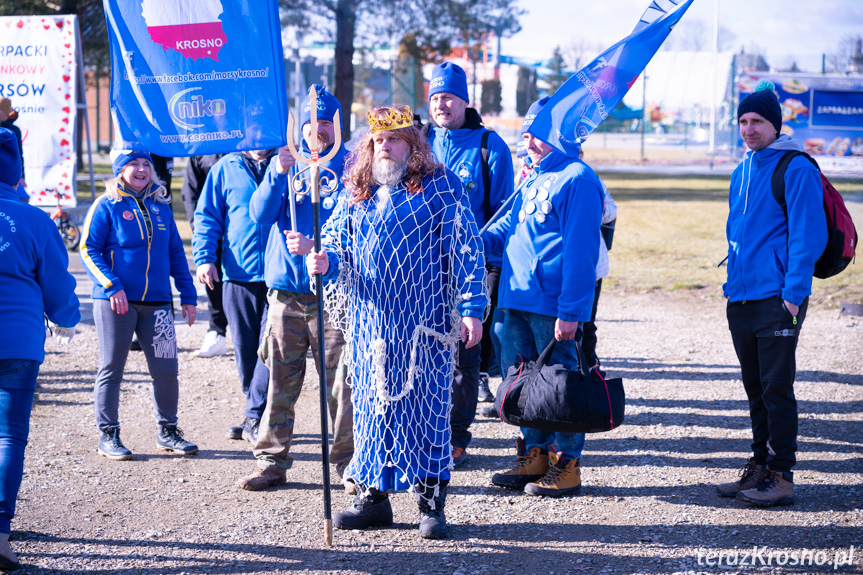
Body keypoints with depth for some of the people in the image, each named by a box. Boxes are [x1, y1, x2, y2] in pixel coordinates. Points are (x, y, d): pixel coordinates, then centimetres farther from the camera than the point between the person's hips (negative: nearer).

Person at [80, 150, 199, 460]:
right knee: (111, 369, 2)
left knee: (166, 369, 1)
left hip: (156, 302, 4)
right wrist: (112, 286, -16)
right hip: (115, 302, -4)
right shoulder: (106, 206, 0)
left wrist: (188, 295, 13)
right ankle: (108, 435, 12)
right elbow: (89, 250, -4)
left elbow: (176, 254, 18)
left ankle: (167, 431, 16)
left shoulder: (160, 207, 14)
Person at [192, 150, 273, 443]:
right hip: (238, 275, 2)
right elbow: (207, 217, 8)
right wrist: (204, 257, -3)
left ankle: (254, 418, -4)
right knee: (245, 349, 8)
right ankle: (258, 416, 21)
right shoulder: (226, 169, 9)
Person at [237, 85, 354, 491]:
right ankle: (272, 461, 12)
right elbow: (259, 214, 1)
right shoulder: (285, 163, 12)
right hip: (285, 290, 2)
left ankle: (348, 463, 5)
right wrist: (278, 174, -13)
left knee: (341, 382, -4)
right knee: (280, 381, 5)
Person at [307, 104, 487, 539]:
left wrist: (472, 308, -10)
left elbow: (466, 249, -3)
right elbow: (337, 240, 18)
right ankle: (372, 496, 17)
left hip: (422, 319, -5)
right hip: (368, 319, 5)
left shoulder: (440, 186, 0)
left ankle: (431, 502, 3)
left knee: (424, 403, -4)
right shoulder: (358, 192, 14)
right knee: (371, 403, 7)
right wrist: (324, 262, -6)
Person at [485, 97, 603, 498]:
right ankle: (535, 456, 24)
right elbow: (510, 226, 22)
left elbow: (580, 251, -16)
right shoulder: (534, 179, 18)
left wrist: (570, 311, -19)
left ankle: (567, 465, 8)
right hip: (518, 299, 9)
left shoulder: (577, 179, -11)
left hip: (553, 305, -9)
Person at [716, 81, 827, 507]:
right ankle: (759, 468, 20)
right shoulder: (742, 173, 16)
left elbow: (808, 235, -13)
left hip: (777, 300, -8)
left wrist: (793, 292, -18)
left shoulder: (796, 170, -8)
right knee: (755, 389, 13)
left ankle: (781, 476, -1)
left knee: (776, 389, -6)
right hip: (741, 299, 8)